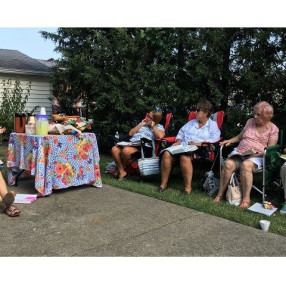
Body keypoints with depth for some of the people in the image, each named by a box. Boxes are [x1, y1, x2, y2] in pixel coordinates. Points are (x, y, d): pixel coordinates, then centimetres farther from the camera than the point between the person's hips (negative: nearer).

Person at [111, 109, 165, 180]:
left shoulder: (159, 127, 14)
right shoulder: (142, 123, 28)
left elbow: (160, 136, -10)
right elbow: (130, 133, 20)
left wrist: (153, 126, 1)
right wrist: (141, 125, 14)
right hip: (131, 142, 6)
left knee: (126, 150, -35)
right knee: (114, 149, -23)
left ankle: (122, 168, -5)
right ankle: (122, 172, -14)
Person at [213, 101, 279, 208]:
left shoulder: (273, 129, 4)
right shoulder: (250, 121, 15)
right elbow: (240, 137, 22)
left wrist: (257, 154, -16)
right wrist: (230, 140, 4)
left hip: (257, 156, -3)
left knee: (246, 165, -38)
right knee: (228, 164, -29)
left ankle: (246, 199, -30)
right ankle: (220, 194, -19)